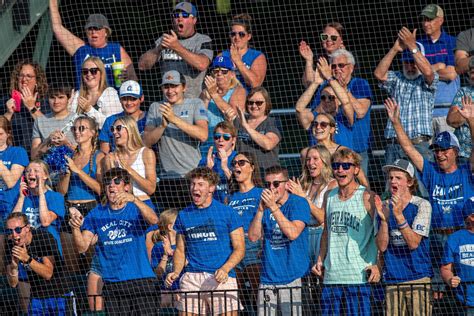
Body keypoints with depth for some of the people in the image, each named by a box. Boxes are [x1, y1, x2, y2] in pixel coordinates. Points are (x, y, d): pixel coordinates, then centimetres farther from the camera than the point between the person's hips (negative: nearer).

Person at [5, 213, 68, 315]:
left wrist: (27, 259, -34)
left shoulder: (44, 237, -17)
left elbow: (48, 274, -22)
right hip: (36, 298, 4)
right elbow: (13, 284, -4)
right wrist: (14, 266, -25)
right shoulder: (10, 246, -5)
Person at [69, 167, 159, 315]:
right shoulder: (96, 214, 10)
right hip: (112, 285, 2)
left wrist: (134, 199, -35)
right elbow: (82, 247, 2)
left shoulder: (136, 209, 4)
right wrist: (76, 228, -19)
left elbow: (153, 220, -19)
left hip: (141, 281, -2)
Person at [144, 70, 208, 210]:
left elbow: (203, 135, -13)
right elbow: (147, 141, 3)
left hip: (193, 176, -2)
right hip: (167, 178, 2)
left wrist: (175, 119, -19)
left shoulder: (195, 104, 4)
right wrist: (163, 125, -15)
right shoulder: (156, 108, 12)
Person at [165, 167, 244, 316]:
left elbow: (239, 249, 1)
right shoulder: (184, 215, 13)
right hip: (191, 278, 3)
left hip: (221, 279, -3)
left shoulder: (227, 213, 3)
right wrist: (176, 272, 0)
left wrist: (225, 269, -16)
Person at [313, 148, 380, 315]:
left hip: (359, 276, -6)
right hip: (331, 275, 6)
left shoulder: (367, 198, -5)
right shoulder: (329, 196, 14)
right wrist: (320, 260, 12)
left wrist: (377, 265, -17)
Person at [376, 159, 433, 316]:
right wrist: (383, 219, -15)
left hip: (418, 278, -3)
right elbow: (382, 246, 0)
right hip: (392, 278, 3)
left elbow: (414, 243, -12)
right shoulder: (384, 207, 8)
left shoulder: (422, 205, -3)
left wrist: (398, 215, -21)